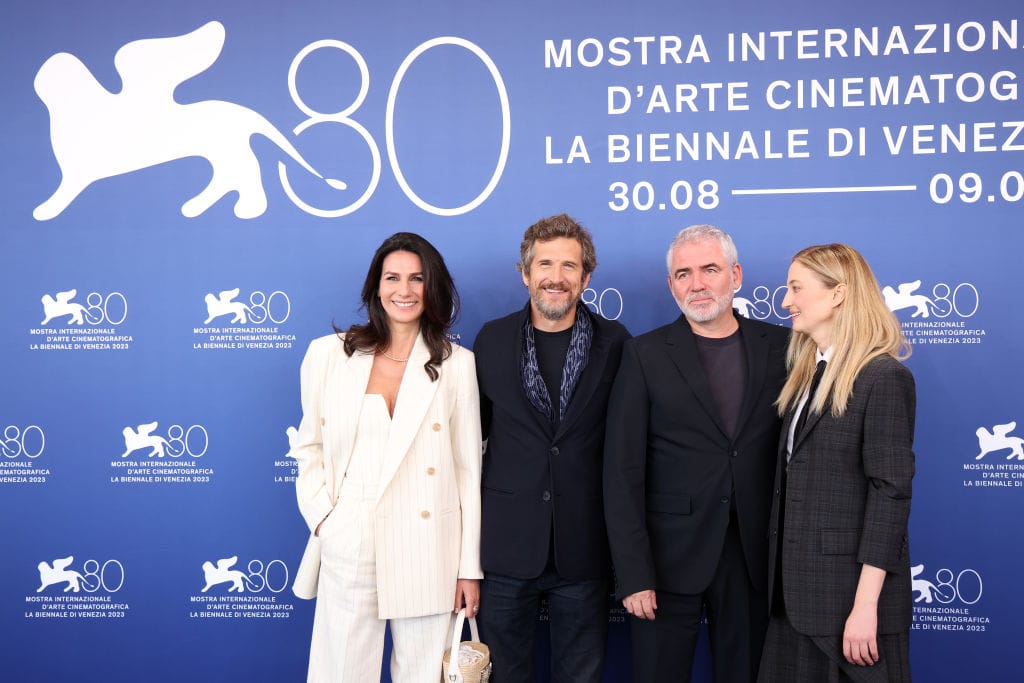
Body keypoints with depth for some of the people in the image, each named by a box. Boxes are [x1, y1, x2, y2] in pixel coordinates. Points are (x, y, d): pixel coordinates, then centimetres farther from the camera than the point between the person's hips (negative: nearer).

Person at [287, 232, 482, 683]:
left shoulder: (456, 365, 1)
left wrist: (470, 566, 2)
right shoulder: (328, 355, 3)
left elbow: (468, 468, 2)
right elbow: (309, 446, 13)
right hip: (347, 547, 1)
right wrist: (321, 516, -1)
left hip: (428, 552, 0)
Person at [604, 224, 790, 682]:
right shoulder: (645, 355, -2)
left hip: (755, 556, 2)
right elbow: (623, 472, -5)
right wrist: (634, 574, -11)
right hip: (669, 556, -2)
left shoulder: (779, 347, 4)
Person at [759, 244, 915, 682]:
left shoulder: (883, 378, -12)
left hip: (849, 587, -7)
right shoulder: (807, 374, 11)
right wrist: (781, 583, 7)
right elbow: (793, 487, 11)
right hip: (796, 589, 7)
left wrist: (865, 605, -19)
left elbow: (890, 494, -17)